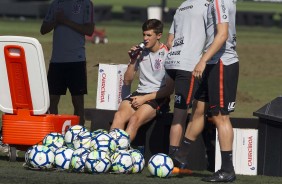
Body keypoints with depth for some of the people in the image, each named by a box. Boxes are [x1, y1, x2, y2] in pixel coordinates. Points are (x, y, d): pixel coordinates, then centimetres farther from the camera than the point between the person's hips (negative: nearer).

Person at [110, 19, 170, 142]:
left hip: (158, 98, -5)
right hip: (140, 93, 5)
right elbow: (127, 81, 18)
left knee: (135, 119, -32)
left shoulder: (166, 55, -2)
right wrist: (133, 61, 2)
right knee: (119, 116, -27)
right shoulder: (140, 52, 15)